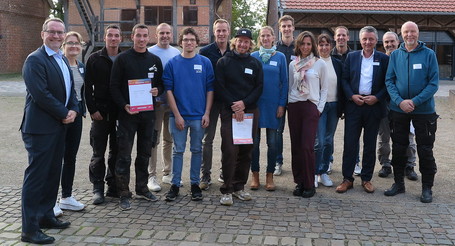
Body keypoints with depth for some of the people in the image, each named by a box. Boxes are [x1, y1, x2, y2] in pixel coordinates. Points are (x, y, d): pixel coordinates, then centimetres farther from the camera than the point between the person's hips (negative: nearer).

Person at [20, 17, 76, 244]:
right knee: (36, 176, -4)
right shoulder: (35, 60, -12)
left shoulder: (62, 59, 15)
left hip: (59, 125, 9)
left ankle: (46, 216, 28)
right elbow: (41, 94, -21)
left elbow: (70, 89, 17)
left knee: (53, 174, 15)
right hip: (40, 127, -9)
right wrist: (64, 114, -13)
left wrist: (73, 110, -2)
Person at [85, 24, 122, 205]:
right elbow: (88, 87, -1)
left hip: (120, 113, 2)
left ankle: (113, 186, 20)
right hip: (100, 113, -2)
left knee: (117, 152, 9)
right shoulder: (95, 59, 1)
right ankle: (98, 189, 12)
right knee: (98, 153, 3)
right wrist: (92, 110, -9)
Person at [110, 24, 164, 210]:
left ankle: (142, 188, 25)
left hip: (148, 113, 4)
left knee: (145, 153, 13)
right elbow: (114, 86, -3)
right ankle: (124, 194, 5)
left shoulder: (155, 60, 11)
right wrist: (124, 105, -16)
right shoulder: (122, 59, -1)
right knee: (124, 155, -3)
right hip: (127, 113, -4)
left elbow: (161, 83, 17)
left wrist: (157, 90, -6)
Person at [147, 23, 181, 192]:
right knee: (154, 140, -2)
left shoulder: (177, 53, 9)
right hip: (156, 102, -4)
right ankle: (151, 176, 4)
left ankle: (168, 173, 22)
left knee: (169, 139, 12)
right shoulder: (150, 53, -4)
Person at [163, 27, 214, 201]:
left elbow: (210, 89, 3)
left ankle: (195, 184, 20)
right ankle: (175, 184, 15)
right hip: (179, 115, 0)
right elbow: (169, 90, -1)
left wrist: (207, 113, -4)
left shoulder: (205, 62, 2)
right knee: (178, 150, 6)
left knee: (197, 150, 10)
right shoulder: (172, 63, 0)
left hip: (199, 115, 1)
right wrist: (177, 115, -8)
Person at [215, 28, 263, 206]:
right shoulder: (223, 62, 4)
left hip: (250, 111, 3)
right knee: (229, 150, -9)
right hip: (229, 111, -3)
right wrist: (234, 106, -11)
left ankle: (239, 186, 17)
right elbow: (219, 88, -2)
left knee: (246, 151, 6)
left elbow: (259, 88, 6)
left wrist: (244, 103, -9)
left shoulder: (255, 64, 12)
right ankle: (227, 190, -2)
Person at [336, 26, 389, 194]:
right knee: (350, 143, 0)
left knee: (370, 145, 8)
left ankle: (366, 179, 19)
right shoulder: (351, 57, 7)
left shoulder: (384, 59, 3)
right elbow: (344, 79, 5)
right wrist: (352, 96, -9)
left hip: (374, 106, 0)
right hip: (354, 105, 1)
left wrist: (377, 97, -12)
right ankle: (347, 179, 9)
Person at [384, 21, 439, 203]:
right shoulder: (395, 55, 4)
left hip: (424, 110, -2)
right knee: (398, 148, 10)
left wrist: (415, 101, -18)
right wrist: (400, 101, -14)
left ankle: (427, 188, 16)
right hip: (398, 109, 2)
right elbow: (389, 81, 1)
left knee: (425, 150, 4)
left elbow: (434, 82, -7)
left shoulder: (429, 54, -3)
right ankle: (398, 183, 24)